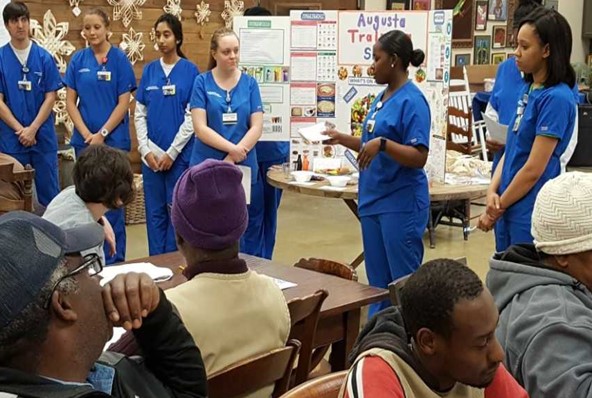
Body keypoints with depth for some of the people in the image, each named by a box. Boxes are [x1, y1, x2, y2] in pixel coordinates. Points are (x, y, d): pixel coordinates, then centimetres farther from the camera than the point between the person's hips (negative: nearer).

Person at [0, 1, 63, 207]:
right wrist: (20, 130, -10)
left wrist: (33, 129, -10)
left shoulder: (44, 57, 0)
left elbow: (50, 97, -1)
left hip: (43, 136, 0)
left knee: (49, 190, 6)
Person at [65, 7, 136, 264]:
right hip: (84, 139, 3)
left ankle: (114, 259, 10)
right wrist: (87, 134, -7)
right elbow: (70, 101, 4)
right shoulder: (77, 60, 4)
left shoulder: (119, 59, -4)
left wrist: (102, 134, -12)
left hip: (114, 139, -3)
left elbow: (124, 103, -6)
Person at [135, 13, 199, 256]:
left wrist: (172, 152, -10)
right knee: (154, 210, 9)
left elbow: (192, 117, -7)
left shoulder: (190, 70, -3)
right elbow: (139, 114, 7)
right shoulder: (149, 70, 7)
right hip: (151, 154, 3)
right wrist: (146, 149, -4)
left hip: (179, 154, -3)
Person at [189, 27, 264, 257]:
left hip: (244, 168, 2)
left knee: (244, 229, 6)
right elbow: (200, 128, -7)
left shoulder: (249, 83, 5)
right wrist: (233, 148, -15)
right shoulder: (202, 82, 0)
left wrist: (232, 158, -11)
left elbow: (256, 127, -1)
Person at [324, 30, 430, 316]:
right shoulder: (382, 98, 13)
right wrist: (343, 139, 14)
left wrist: (382, 143, -31)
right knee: (377, 283, 15)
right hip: (373, 200, 9)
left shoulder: (412, 101, -13)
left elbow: (418, 158, -20)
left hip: (401, 204, -9)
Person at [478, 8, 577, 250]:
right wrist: (492, 192, -4)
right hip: (512, 209, 8)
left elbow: (534, 169, -18)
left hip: (533, 213, -8)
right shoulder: (527, 89, 7)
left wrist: (497, 208, -8)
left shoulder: (556, 98, -17)